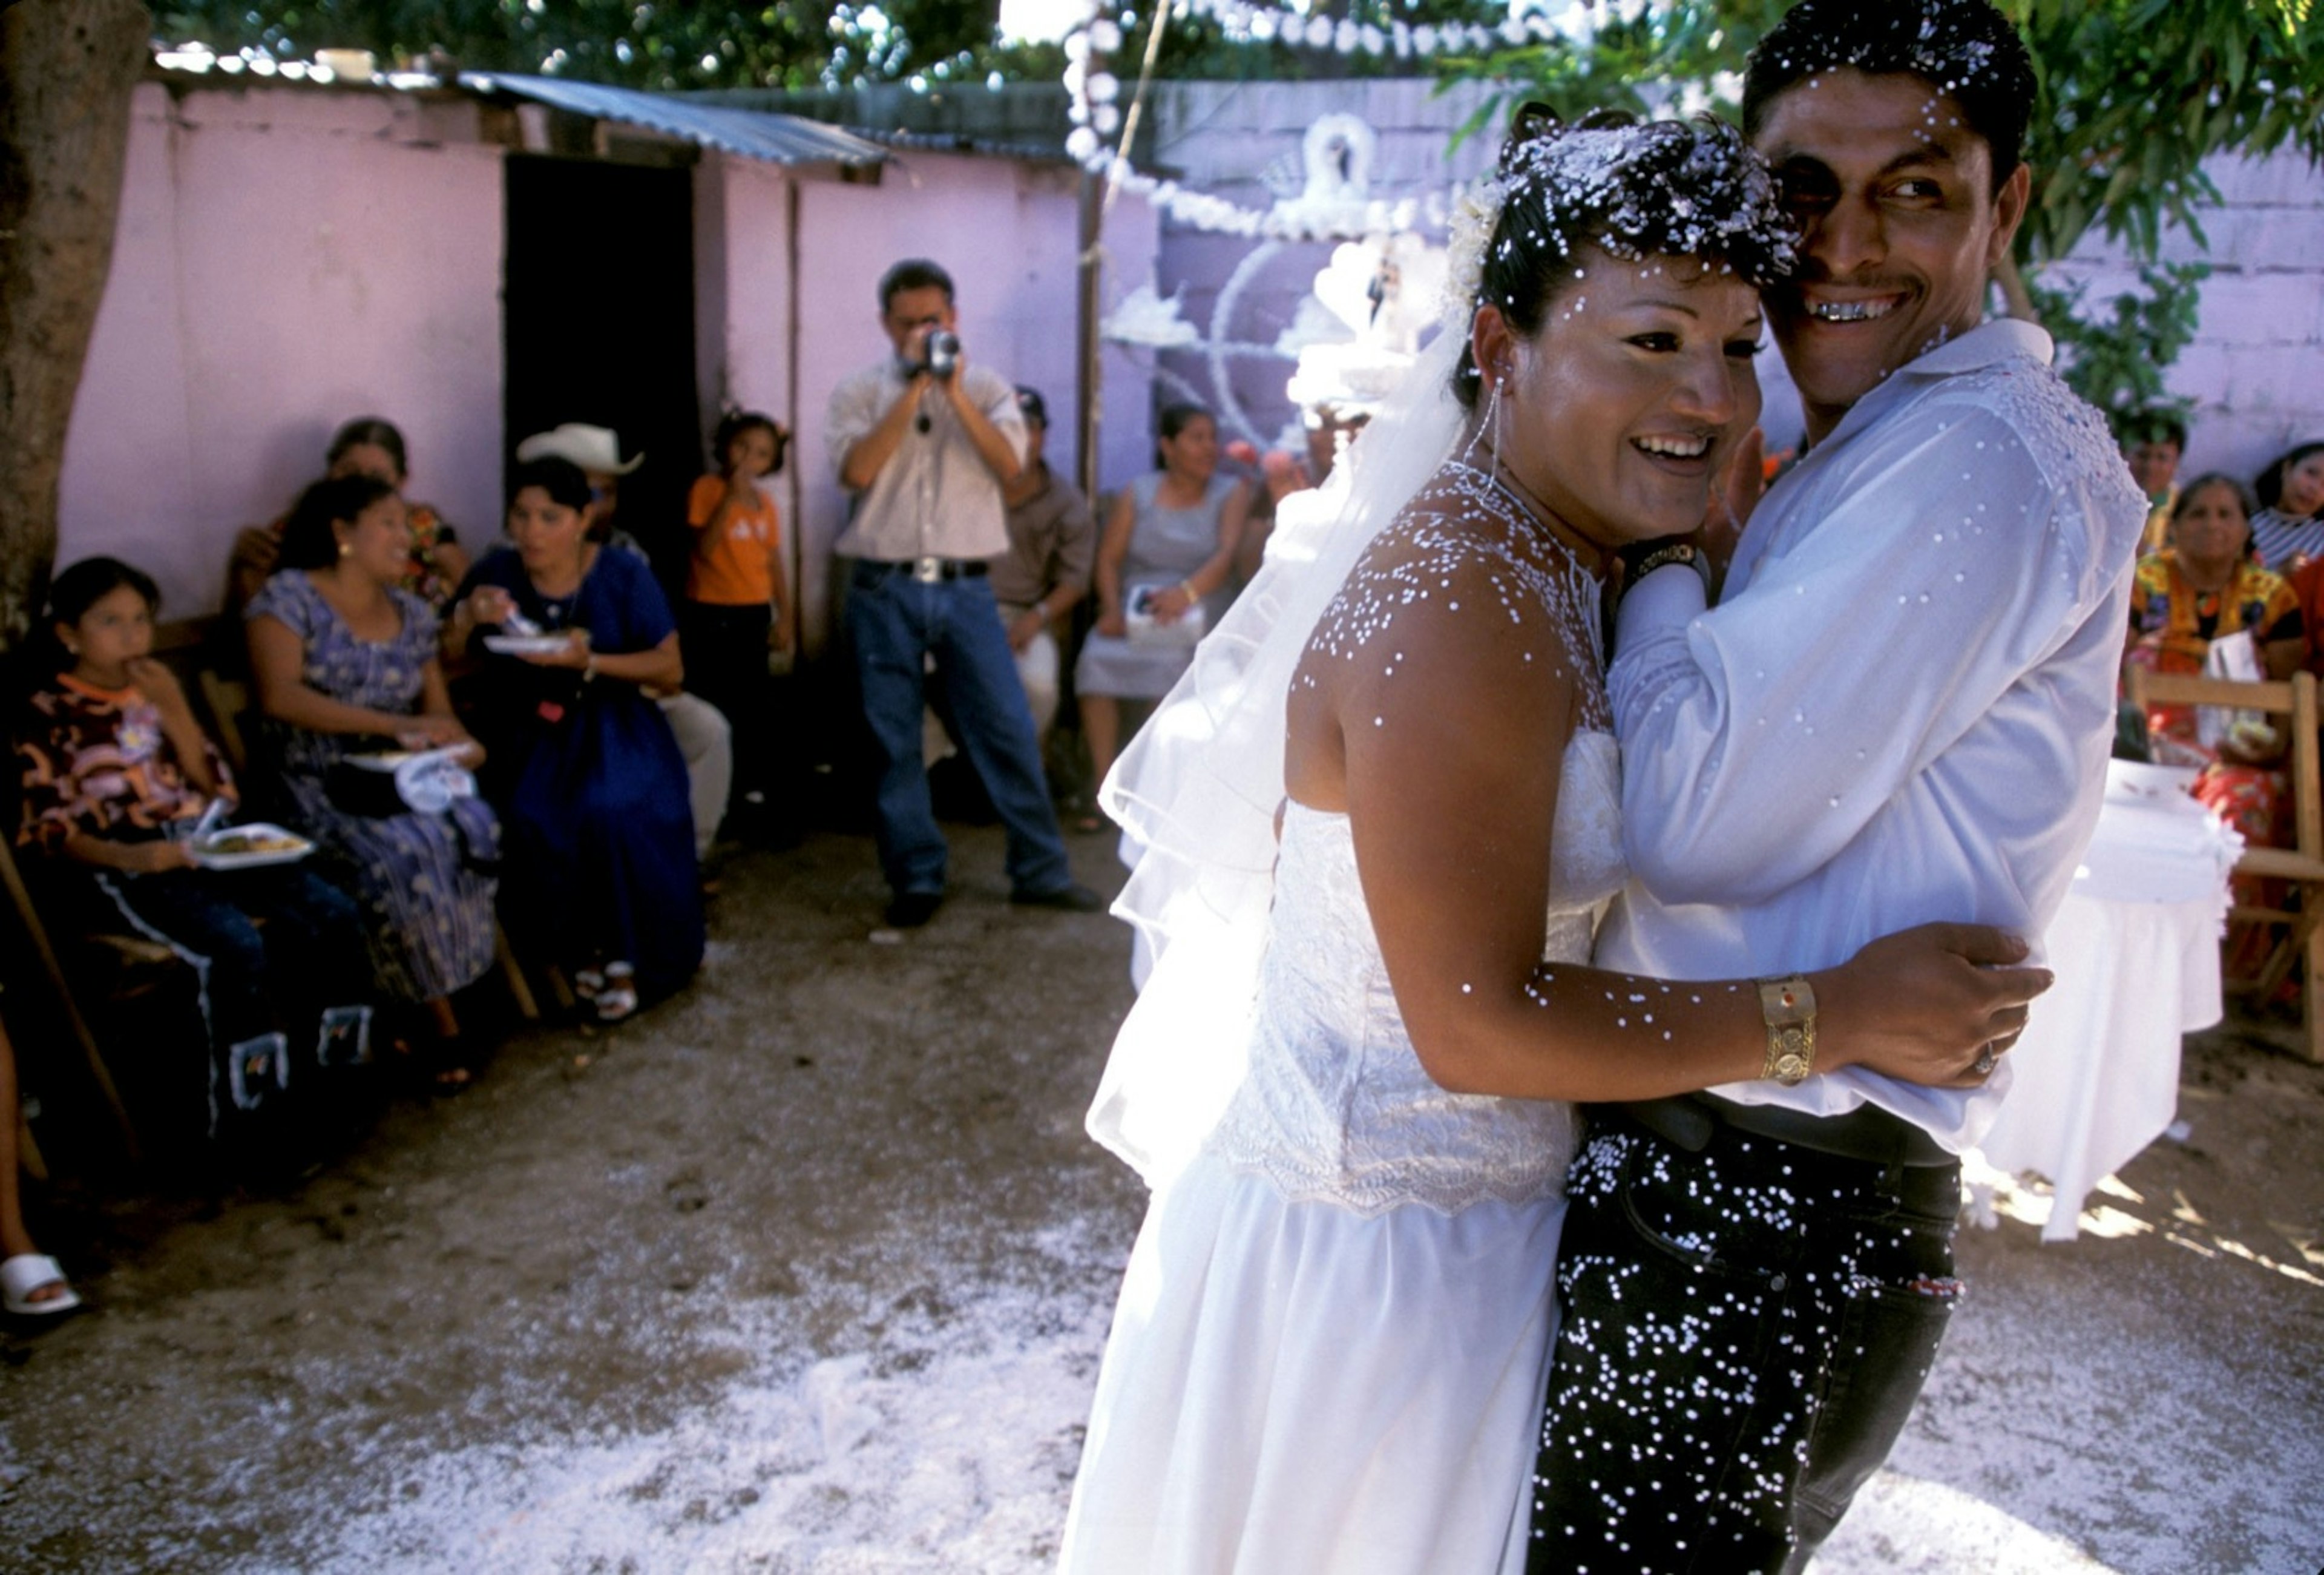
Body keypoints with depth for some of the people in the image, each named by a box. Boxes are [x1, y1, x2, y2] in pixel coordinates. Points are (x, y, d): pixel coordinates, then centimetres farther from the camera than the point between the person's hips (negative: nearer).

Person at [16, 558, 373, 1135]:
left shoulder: (156, 692, 18)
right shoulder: (47, 715, 1)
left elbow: (214, 787, 11)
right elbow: (51, 831, -6)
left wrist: (173, 709, -1)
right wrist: (133, 858, -23)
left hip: (202, 845, 6)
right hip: (117, 867, -6)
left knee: (333, 913, -15)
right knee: (236, 944, -33)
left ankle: (335, 1073, -6)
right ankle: (243, 1113, -23)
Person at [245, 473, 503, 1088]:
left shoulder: (412, 612, 15)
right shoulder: (289, 596, -2)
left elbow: (438, 709, 15)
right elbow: (280, 696, -17)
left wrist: (457, 743, -11)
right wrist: (394, 724, -25)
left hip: (399, 778, 5)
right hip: (322, 787, -5)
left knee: (472, 828, -28)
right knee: (405, 852, -33)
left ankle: (434, 999, -15)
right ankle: (437, 1009, -16)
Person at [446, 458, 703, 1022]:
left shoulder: (623, 573, -5)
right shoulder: (496, 572, 0)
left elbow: (671, 670, -5)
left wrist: (588, 662, -20)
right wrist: (466, 618, -18)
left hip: (610, 725, -2)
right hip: (527, 731, 2)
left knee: (610, 812, -30)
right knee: (532, 818, -27)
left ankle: (624, 952, -7)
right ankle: (577, 948, -4)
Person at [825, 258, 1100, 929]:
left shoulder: (986, 386, 8)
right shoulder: (860, 392, 5)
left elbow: (1009, 465, -7)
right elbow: (858, 472, -12)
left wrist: (954, 390, -13)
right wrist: (913, 389, -12)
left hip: (966, 589, 1)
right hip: (884, 592, 0)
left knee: (1008, 729, 2)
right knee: (895, 743, 5)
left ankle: (1041, 871, 14)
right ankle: (916, 879, 17)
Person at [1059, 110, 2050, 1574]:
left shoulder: (1548, 563, 3)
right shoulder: (1456, 605, -28)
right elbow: (1476, 1023, -27)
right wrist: (1836, 1013, -22)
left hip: (1473, 1215, 9)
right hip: (1380, 1244, -9)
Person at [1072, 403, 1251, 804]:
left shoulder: (1231, 493, 9)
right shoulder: (1137, 493, 14)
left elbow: (1227, 553, -8)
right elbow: (1109, 557, 7)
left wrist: (1187, 592, -27)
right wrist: (1112, 609, -13)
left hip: (1202, 619, -2)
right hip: (1135, 616, 2)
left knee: (1175, 663, -34)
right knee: (1097, 660, -28)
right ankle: (1104, 787, -24)